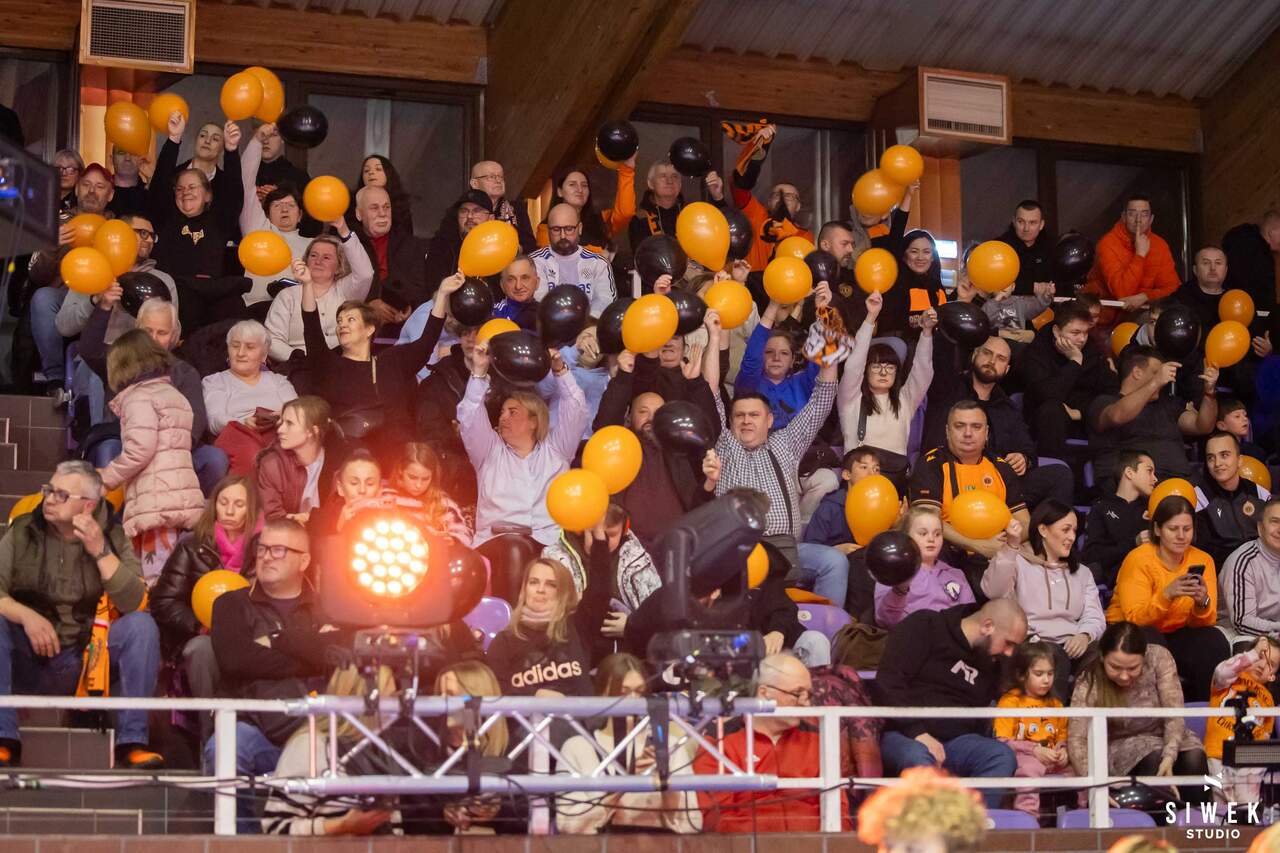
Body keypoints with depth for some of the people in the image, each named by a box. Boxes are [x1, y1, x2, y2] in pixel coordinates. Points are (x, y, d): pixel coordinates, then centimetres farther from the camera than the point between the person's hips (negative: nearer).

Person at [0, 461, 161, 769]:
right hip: (29, 662, 0)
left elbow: (135, 604, -13)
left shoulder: (113, 538, 0)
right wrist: (26, 616, -28)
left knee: (142, 624, -24)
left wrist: (101, 552, -21)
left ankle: (132, 743, -22)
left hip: (88, 663, 0)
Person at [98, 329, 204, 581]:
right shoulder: (175, 395, 25)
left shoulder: (139, 398, -2)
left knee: (156, 579, -12)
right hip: (186, 498, 9)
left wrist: (104, 480, -1)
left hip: (156, 500, -9)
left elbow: (140, 450, -14)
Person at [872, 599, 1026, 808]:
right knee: (917, 757, -40)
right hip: (902, 734, -5)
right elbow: (887, 683, -12)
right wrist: (918, 732, -21)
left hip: (956, 740, 5)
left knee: (1002, 755, -24)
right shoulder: (923, 627, -2)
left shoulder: (991, 665, 18)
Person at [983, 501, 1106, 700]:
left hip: (1073, 645, 4)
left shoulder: (1082, 573, 28)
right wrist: (1011, 546, -23)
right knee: (1054, 657, -37)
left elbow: (1094, 617, 13)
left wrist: (1085, 635, -12)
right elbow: (994, 592, -11)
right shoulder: (1019, 563, 12)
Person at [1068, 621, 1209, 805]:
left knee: (1194, 758, -27)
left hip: (1166, 738, 2)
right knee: (1155, 759, -31)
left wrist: (1170, 757, -38)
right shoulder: (1089, 684, -23)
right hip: (1123, 746, -2)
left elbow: (1174, 716, -21)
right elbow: (1076, 741, -29)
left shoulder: (1159, 658, -20)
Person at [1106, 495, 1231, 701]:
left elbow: (1205, 622, -6)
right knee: (1151, 640, -35)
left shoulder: (1202, 560, -2)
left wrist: (1203, 602, -29)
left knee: (1214, 642, -22)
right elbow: (1134, 618, -23)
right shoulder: (1139, 559, -14)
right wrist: (1167, 594, -38)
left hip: (1175, 635, 4)